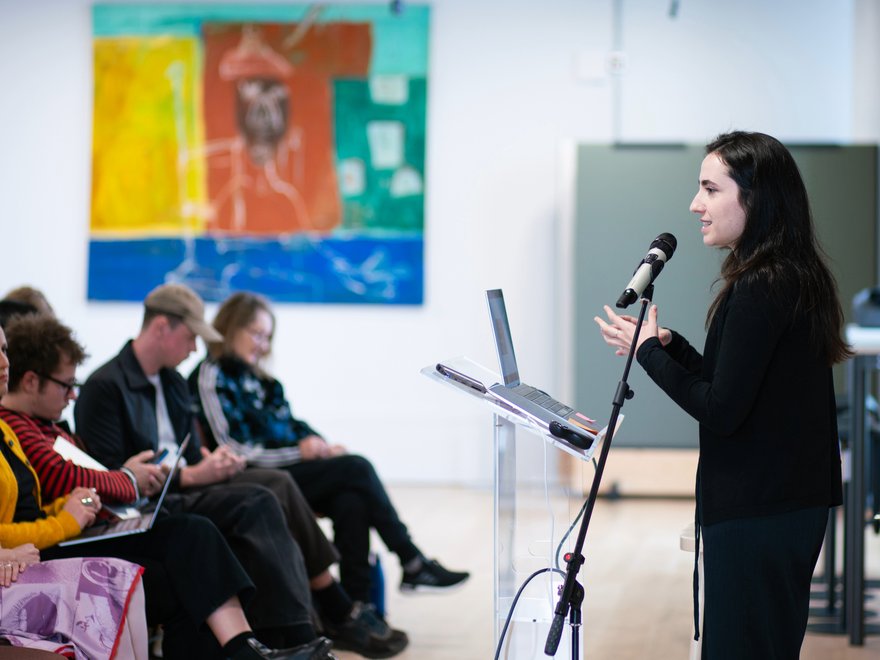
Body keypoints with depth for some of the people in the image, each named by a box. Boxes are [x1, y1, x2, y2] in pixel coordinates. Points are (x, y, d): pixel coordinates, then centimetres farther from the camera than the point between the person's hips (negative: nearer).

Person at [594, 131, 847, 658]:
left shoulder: (759, 290, -19)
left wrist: (649, 350, -8)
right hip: (792, 502, 10)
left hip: (755, 512, -10)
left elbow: (721, 410, -19)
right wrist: (669, 344, 6)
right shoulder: (797, 279, 11)